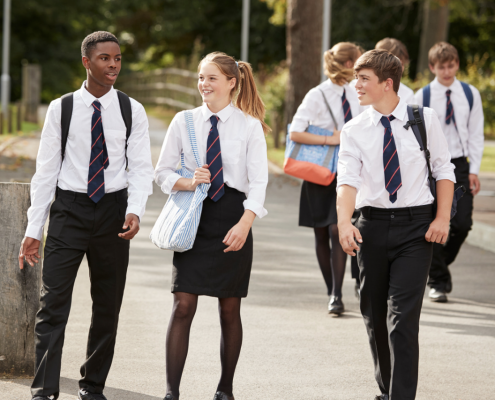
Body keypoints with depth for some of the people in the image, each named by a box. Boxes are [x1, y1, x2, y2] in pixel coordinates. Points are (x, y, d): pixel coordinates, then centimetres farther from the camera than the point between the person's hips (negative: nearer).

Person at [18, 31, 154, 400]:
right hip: (70, 207, -2)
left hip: (113, 209, 2)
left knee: (108, 305, 8)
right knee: (53, 302, -10)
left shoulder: (132, 112, 2)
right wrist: (33, 229, -1)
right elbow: (46, 170, 2)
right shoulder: (61, 110, 0)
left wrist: (135, 211, -19)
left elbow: (141, 168, 0)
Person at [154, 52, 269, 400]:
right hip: (194, 219, 1)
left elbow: (258, 181, -6)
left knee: (229, 309, 6)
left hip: (232, 218, -1)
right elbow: (163, 172, 9)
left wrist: (243, 225, -19)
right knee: (183, 305, -7)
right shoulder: (183, 122, 5)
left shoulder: (249, 126, 0)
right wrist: (189, 183, -12)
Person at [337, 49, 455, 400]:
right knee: (374, 315, 11)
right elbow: (348, 179, -11)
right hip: (373, 226, 3)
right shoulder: (354, 131, 2)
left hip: (416, 226, -3)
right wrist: (344, 221, -27)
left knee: (403, 317, -11)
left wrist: (443, 217, -6)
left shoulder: (424, 120, 0)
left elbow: (444, 170, 5)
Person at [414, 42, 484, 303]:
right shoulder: (422, 97, -2)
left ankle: (442, 264, 21)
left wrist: (474, 170, 0)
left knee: (462, 223, -6)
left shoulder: (470, 95, 5)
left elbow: (475, 134, 7)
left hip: (460, 165, 2)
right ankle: (438, 281, 9)